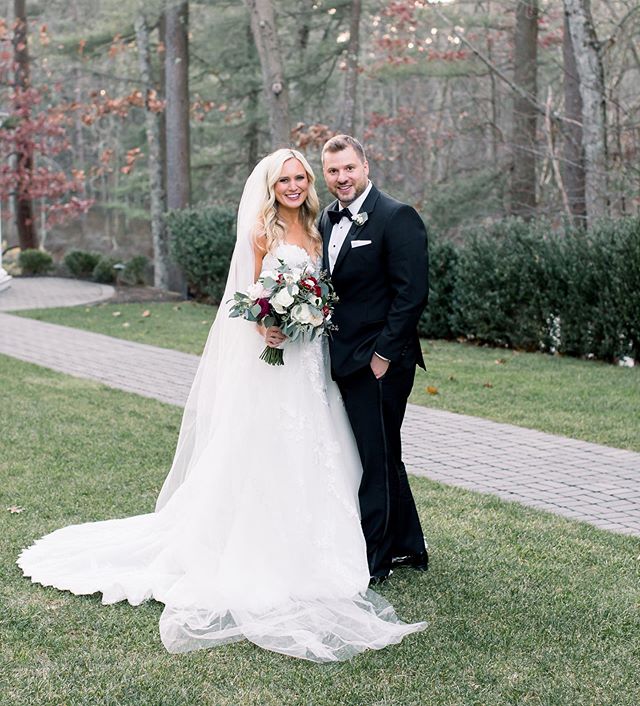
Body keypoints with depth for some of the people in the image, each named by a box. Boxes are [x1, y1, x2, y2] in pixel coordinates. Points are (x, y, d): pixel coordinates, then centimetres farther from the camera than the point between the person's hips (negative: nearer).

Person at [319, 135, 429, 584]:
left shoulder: (397, 217, -12)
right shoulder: (329, 218, 12)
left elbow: (412, 293, -17)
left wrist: (383, 354, -18)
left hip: (378, 363, -8)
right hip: (345, 361, 8)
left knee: (377, 459, 2)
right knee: (382, 456, 18)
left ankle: (372, 562, 13)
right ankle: (408, 548, 32)